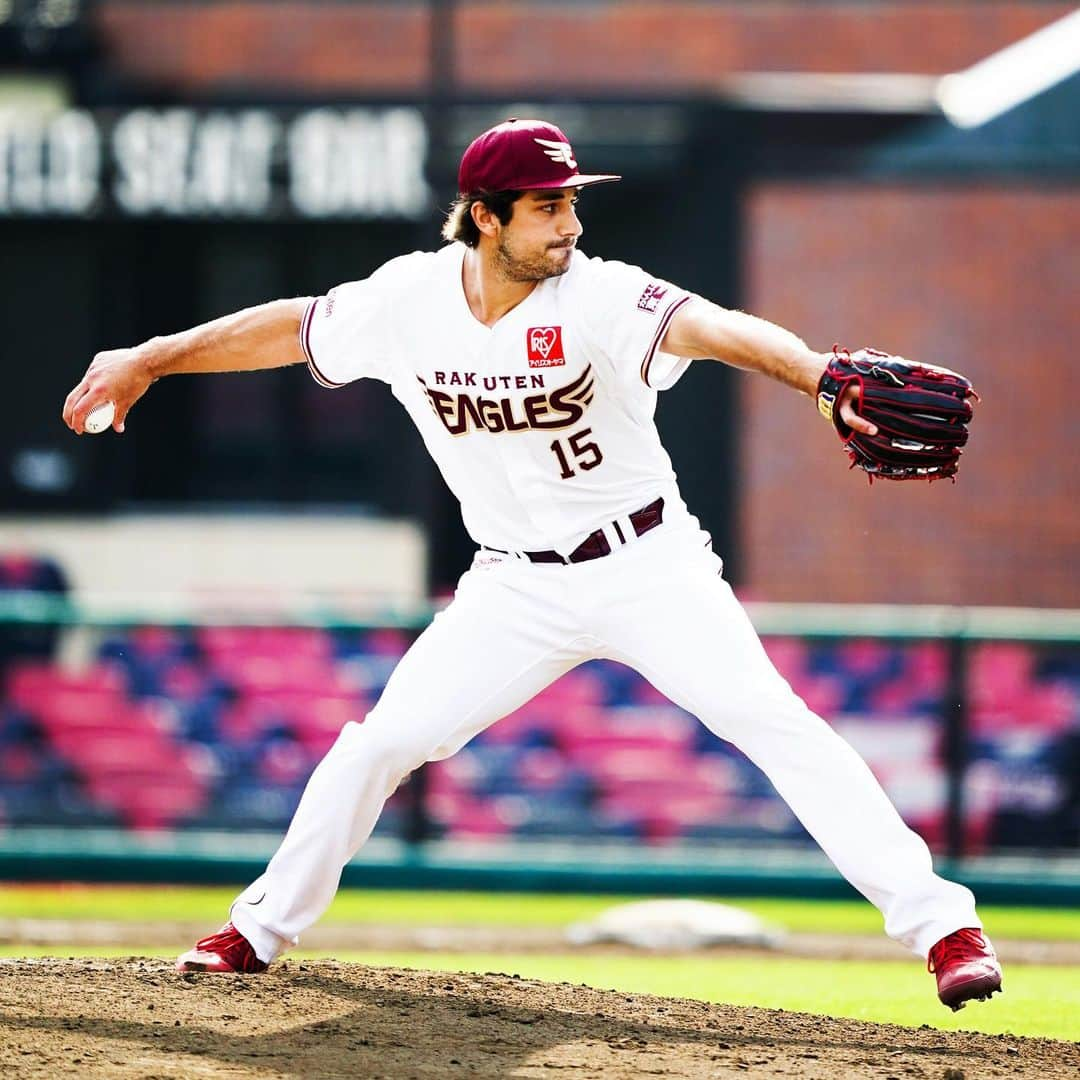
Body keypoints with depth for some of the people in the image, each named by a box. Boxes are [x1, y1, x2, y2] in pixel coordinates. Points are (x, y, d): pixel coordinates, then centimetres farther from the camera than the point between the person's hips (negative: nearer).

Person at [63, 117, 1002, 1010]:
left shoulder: (599, 298, -21)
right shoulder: (411, 301, -9)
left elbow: (712, 328, -38)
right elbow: (292, 326, 7)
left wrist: (821, 378, -57)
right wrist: (149, 359, 12)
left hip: (647, 565, -3)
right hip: (517, 587, 3)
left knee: (771, 720, -19)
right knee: (380, 744, 1)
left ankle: (938, 922, -19)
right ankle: (263, 929, 21)